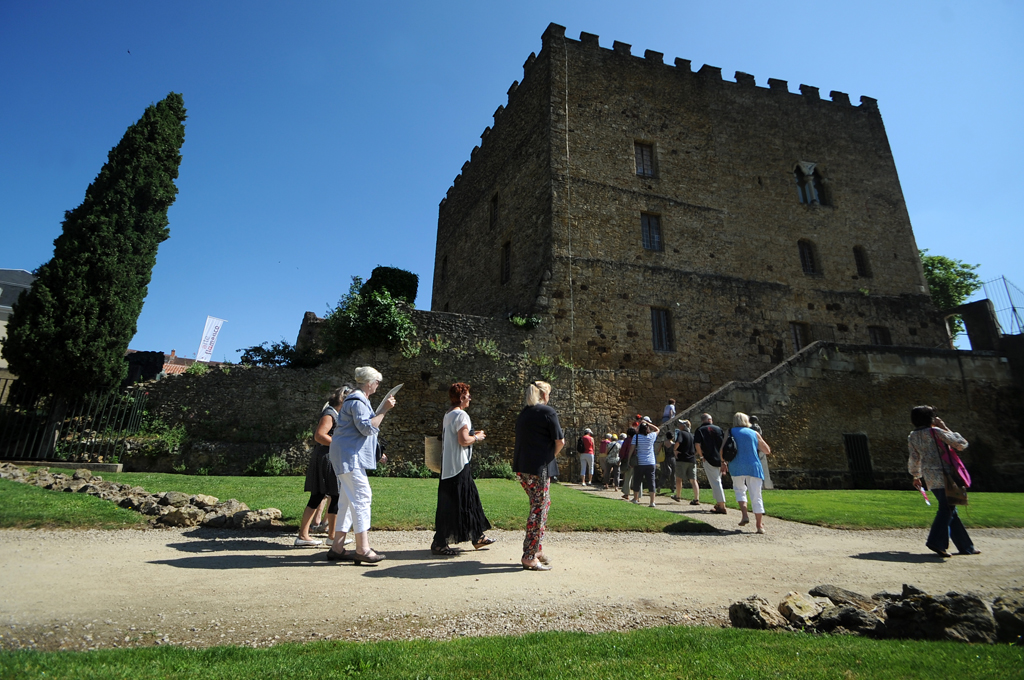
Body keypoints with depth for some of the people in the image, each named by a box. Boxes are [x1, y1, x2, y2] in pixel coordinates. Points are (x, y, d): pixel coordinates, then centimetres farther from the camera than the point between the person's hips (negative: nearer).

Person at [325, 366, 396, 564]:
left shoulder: (358, 400, 20)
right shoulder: (357, 401, -14)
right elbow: (367, 428, -23)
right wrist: (384, 410, -21)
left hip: (351, 457, 11)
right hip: (350, 457, -11)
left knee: (349, 501, 12)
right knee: (361, 498, -10)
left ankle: (337, 547, 18)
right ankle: (363, 549, -8)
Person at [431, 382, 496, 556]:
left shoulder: (448, 415, 14)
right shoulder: (461, 415, -16)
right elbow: (463, 440, -23)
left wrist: (472, 435, 16)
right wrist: (476, 437, -6)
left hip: (449, 465, 10)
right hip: (458, 465, -10)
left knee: (469, 498, 17)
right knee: (453, 504, -3)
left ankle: (477, 537, 28)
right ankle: (439, 543, 5)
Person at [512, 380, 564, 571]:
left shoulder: (524, 412, 14)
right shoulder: (548, 412, -8)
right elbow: (560, 442, -9)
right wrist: (551, 456, 9)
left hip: (521, 466, 8)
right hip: (538, 467, -8)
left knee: (543, 504, 19)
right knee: (538, 510, 1)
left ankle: (537, 549, 24)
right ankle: (530, 557, 6)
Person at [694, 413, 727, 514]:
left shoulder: (700, 430, -2)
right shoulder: (718, 428, 9)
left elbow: (697, 444, -16)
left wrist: (701, 456, -4)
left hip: (709, 459, -5)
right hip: (720, 459, 5)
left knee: (715, 482, -1)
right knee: (717, 480, 21)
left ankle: (722, 506, -3)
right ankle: (720, 503, 27)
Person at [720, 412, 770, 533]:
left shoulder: (730, 432, 9)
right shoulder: (754, 434, 11)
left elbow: (722, 451, 1)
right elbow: (767, 451, 17)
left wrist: (723, 462, 17)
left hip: (736, 467, 0)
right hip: (753, 467, 0)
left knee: (739, 490, 20)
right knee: (756, 496, 5)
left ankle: (745, 515, 2)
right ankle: (759, 525, 4)